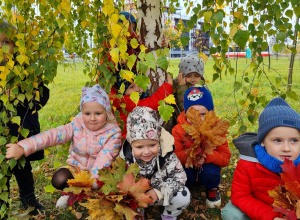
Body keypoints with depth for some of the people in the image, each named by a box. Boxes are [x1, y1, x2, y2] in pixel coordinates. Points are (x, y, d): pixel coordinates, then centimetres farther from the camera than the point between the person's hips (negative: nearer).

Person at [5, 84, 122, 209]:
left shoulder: (113, 133, -19)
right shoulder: (77, 125, -12)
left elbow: (104, 159, -28)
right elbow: (53, 135, -22)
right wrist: (23, 148, -31)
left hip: (98, 172, -2)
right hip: (77, 166, 2)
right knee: (59, 180, -27)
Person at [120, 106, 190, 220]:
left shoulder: (166, 155, -27)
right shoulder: (125, 158, -23)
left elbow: (179, 177, -20)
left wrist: (158, 192, -31)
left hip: (160, 193, -1)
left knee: (183, 196, -25)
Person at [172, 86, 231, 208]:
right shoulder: (179, 130, -10)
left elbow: (225, 157, -13)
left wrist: (207, 155, -33)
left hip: (208, 167, 1)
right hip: (188, 169, 0)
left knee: (210, 172, -32)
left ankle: (212, 189, 5)